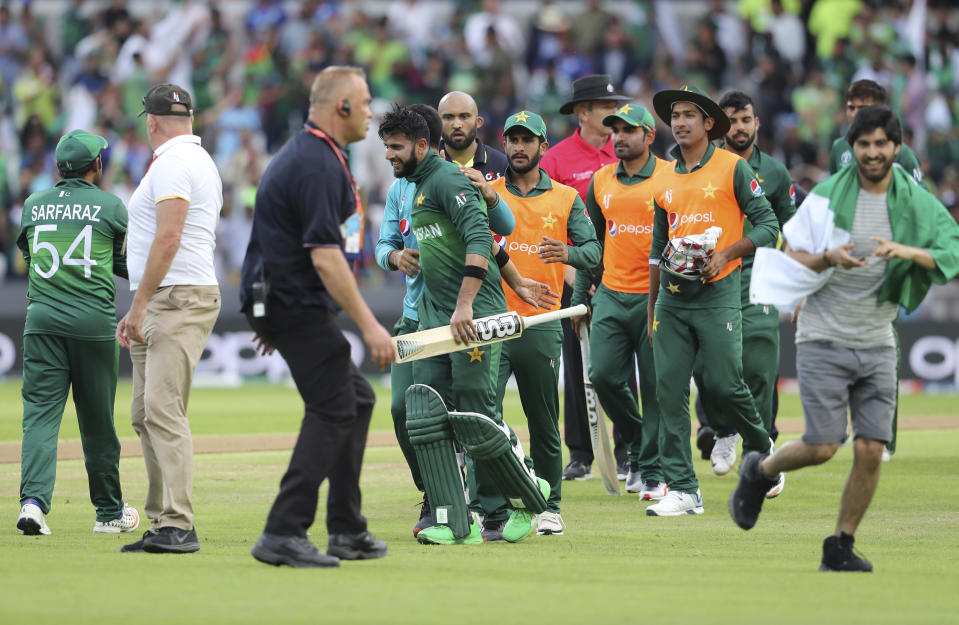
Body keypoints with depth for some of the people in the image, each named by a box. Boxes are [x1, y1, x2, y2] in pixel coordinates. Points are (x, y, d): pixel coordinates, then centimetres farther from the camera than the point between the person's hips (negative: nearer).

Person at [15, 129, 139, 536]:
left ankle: (33, 500, -22)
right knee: (97, 419, 8)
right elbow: (128, 265, 7)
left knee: (40, 412, -2)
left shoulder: (33, 205, 8)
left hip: (41, 318, 2)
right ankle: (109, 512, 18)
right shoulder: (111, 206, 0)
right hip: (94, 320, -2)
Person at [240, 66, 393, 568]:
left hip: (277, 298, 11)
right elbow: (325, 257, -24)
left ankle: (347, 531, 16)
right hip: (298, 306, -11)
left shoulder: (300, 152, 16)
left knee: (356, 399, 15)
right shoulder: (319, 165, -18)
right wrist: (368, 325, -23)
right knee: (334, 409, -10)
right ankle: (283, 535, -13)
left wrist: (271, 314, 27)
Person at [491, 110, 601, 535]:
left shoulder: (565, 198, 10)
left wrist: (568, 253, -21)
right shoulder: (487, 192, 10)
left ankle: (548, 507, 15)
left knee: (544, 422, 6)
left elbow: (593, 252, 2)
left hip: (541, 325, 1)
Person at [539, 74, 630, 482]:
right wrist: (568, 268, -11)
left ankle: (627, 453, 5)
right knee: (578, 365, 3)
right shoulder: (555, 160, -1)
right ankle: (581, 455, 8)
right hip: (576, 273, -2)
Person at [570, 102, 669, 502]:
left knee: (655, 386, -2)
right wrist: (580, 297, 17)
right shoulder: (601, 181, 12)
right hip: (611, 296, 4)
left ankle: (652, 472, 7)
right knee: (603, 376, -4)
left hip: (655, 297, -4)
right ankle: (636, 441, 21)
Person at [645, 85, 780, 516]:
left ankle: (761, 450, 19)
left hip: (716, 292, -5)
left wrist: (725, 254, -16)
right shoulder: (665, 180, 15)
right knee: (669, 391, -2)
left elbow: (768, 225, -3)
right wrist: (652, 310, 19)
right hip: (671, 297, 5)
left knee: (723, 384, -11)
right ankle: (682, 489, 0)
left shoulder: (733, 168, -1)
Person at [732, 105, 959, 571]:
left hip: (877, 342, 3)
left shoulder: (916, 203, 1)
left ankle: (840, 547, 11)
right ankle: (759, 471, 23)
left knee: (870, 451, -5)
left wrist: (905, 250, -26)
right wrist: (829, 259, -22)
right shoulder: (827, 196, -5)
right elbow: (790, 257, -2)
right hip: (824, 339, -3)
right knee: (822, 447, -9)